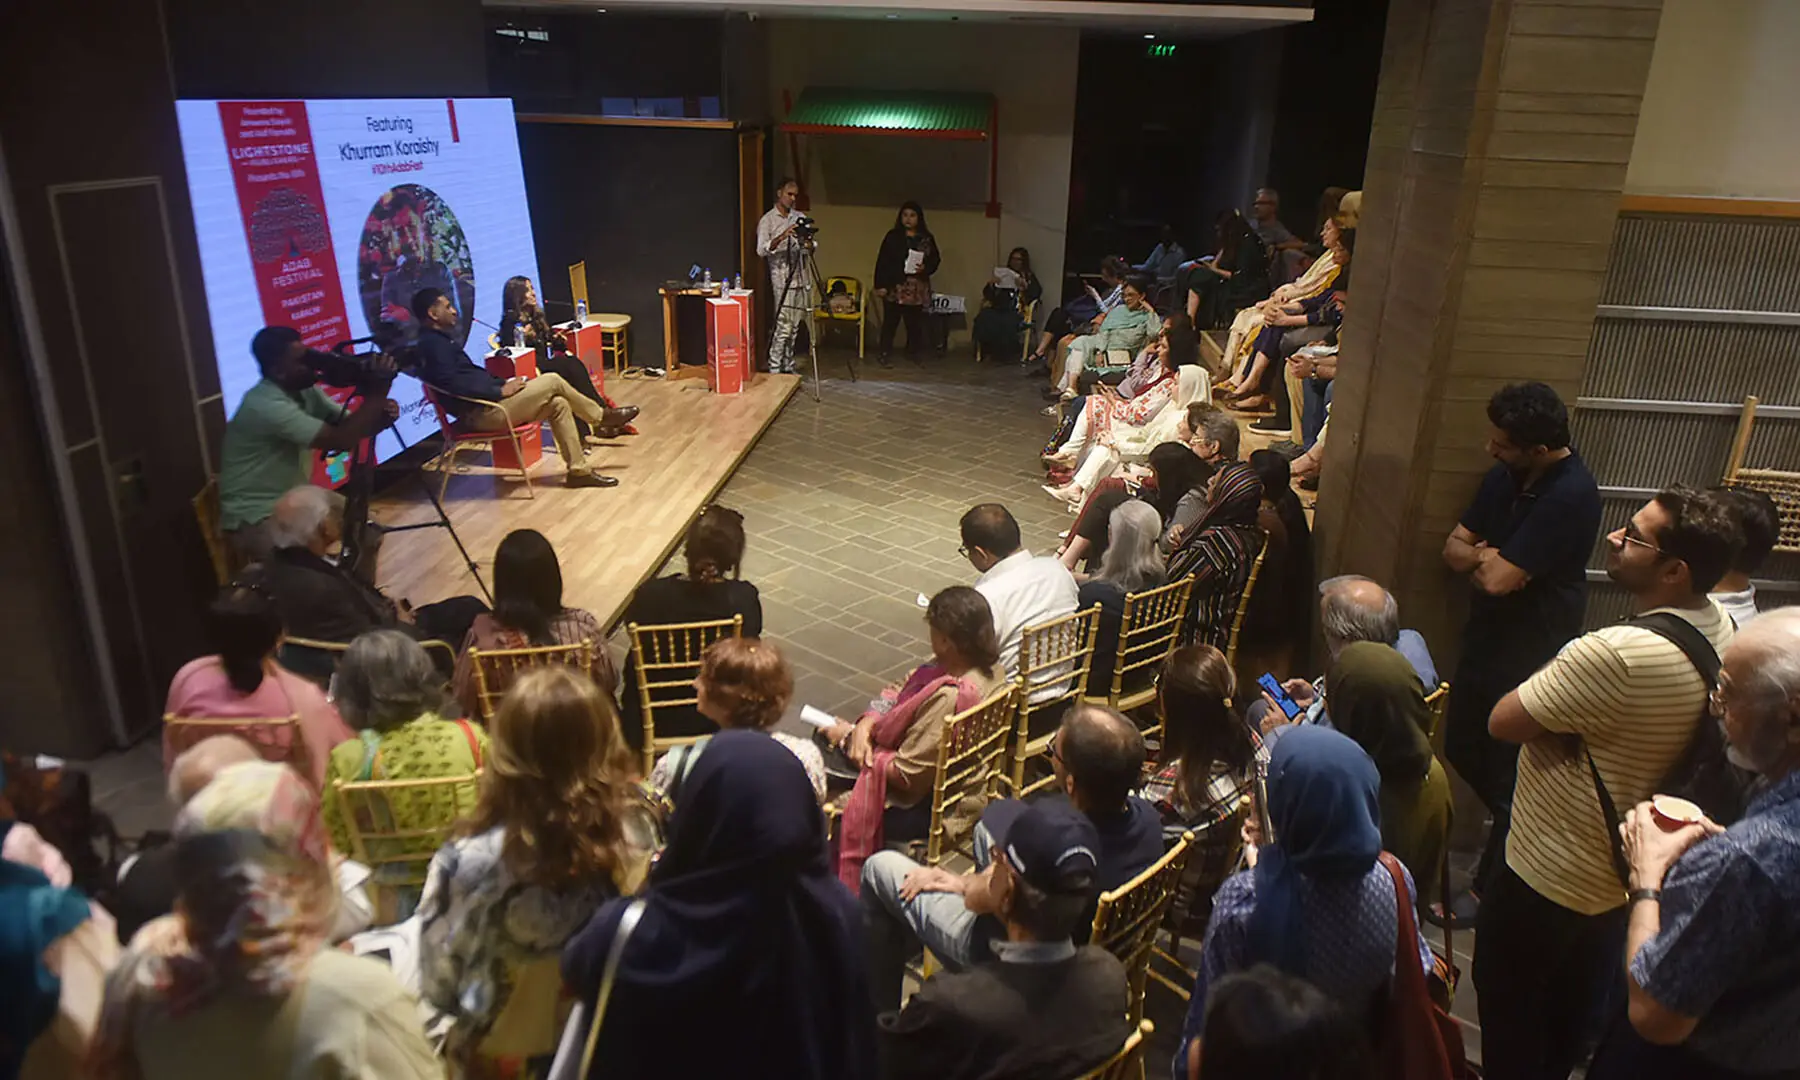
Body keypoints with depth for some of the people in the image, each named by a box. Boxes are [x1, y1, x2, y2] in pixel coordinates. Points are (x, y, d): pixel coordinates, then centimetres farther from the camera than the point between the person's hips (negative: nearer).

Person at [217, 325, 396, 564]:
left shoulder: (305, 391, 1)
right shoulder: (267, 405, -25)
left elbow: (351, 427, 1)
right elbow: (341, 441, -30)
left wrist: (381, 414, -21)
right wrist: (377, 392, -27)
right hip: (256, 517, -9)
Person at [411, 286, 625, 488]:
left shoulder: (439, 340, 19)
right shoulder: (433, 344, -14)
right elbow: (454, 384, -25)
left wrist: (504, 383, 8)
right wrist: (500, 390, -19)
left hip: (488, 404, 11)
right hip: (481, 413, -11)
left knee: (558, 404, 1)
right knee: (552, 381, -10)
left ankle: (579, 470, 1)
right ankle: (600, 417, 10)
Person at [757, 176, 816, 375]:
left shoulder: (800, 218, 14)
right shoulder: (767, 220, -2)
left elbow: (813, 246, 13)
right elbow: (762, 250, -14)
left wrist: (809, 243, -11)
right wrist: (782, 236, -27)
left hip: (801, 278, 5)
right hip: (782, 279, -5)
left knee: (794, 327, 8)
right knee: (783, 327, -11)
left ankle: (788, 368, 15)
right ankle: (774, 370, -6)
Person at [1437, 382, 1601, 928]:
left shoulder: (1571, 495, -25)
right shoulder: (1506, 475, 2)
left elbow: (1498, 579, -27)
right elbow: (1454, 546, 6)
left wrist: (1481, 558, -6)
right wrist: (1488, 560, -16)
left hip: (1532, 654, -8)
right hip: (1487, 638, 8)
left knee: (1507, 771, 5)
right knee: (1462, 751, 20)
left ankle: (1488, 888, 22)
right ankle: (1518, 831, 45)